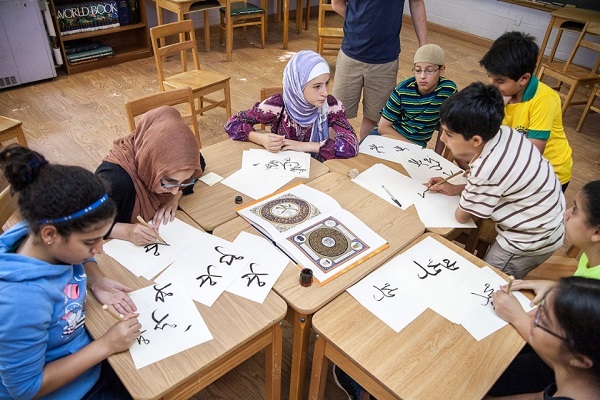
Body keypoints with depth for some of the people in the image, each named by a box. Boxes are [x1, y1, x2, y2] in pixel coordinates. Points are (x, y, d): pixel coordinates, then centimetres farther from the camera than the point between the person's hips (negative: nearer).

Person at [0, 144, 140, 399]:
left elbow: (83, 261, 8)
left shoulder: (55, 245, -18)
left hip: (84, 357, 6)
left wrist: (96, 281, -13)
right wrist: (105, 346, -26)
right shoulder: (21, 300, -39)